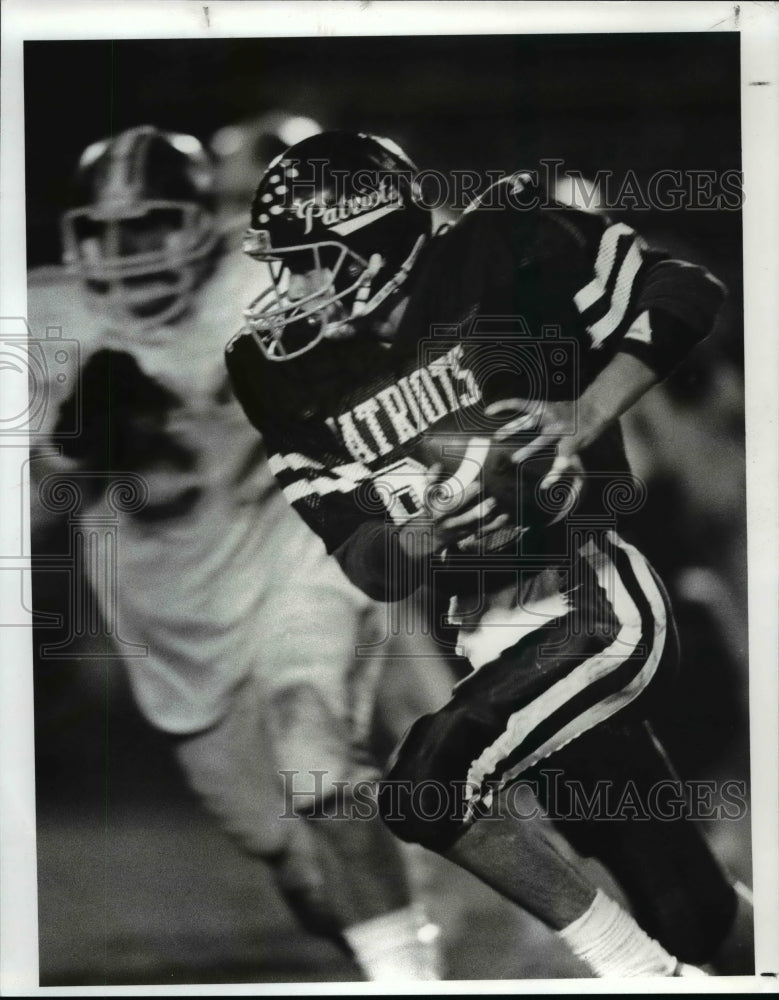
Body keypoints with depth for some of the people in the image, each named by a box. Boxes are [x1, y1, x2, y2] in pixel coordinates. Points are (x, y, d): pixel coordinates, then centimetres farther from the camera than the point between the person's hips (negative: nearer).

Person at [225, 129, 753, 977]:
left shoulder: (505, 249, -10)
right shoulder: (293, 381, 2)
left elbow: (685, 296, -6)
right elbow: (366, 566, 1)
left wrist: (584, 416, -18)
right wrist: (428, 532, -20)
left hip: (598, 597, -5)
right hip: (493, 642, 5)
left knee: (426, 783, -23)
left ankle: (636, 967, -3)